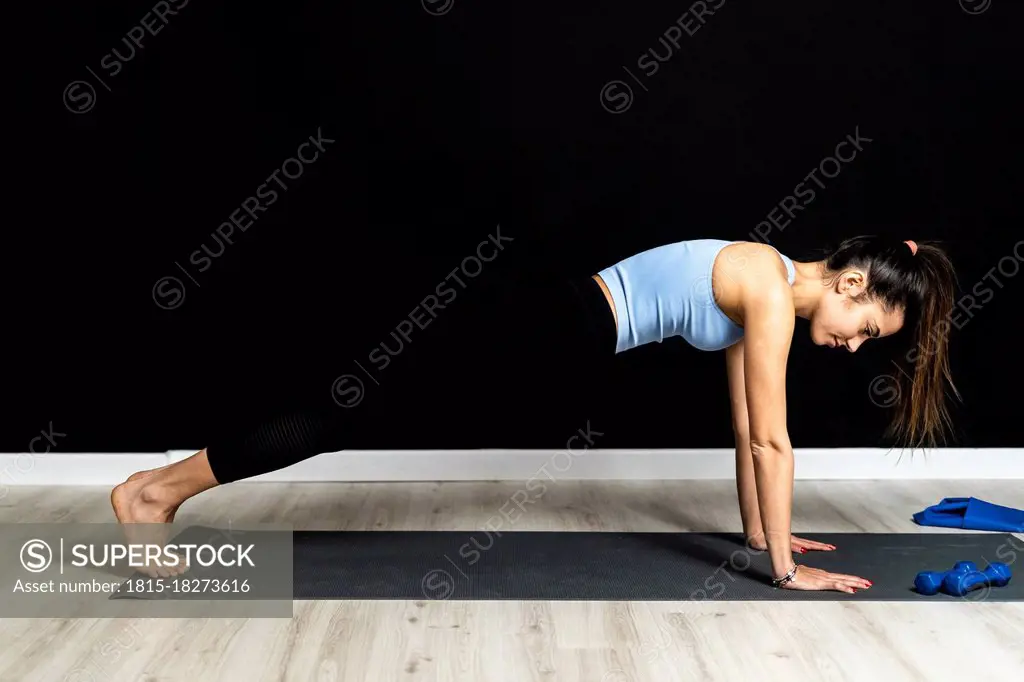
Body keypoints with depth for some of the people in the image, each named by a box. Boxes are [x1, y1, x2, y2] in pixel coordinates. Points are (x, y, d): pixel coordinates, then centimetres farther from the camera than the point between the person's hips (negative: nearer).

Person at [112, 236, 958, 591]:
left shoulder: (762, 293, 12)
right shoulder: (773, 290, -15)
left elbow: (746, 428, 18)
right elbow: (770, 438, -14)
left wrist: (759, 529, 23)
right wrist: (787, 569, -6)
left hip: (567, 345, 8)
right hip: (557, 332, -8)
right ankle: (156, 487, 4)